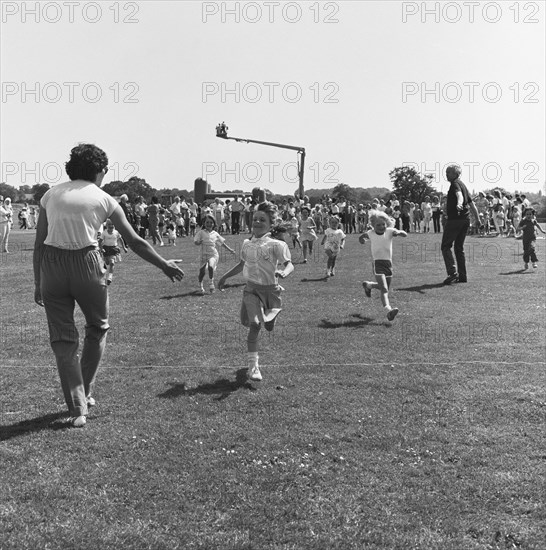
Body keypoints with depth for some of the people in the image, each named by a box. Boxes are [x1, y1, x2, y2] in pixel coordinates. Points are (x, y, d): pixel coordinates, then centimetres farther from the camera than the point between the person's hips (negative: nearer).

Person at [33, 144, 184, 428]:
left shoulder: (51, 194, 12)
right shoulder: (103, 199, 5)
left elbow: (39, 244, 8)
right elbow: (134, 241, 6)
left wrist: (38, 283, 14)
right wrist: (165, 266, 16)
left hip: (51, 266, 2)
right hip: (87, 264, -2)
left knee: (62, 339, 9)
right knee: (97, 328, 22)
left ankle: (76, 408, 8)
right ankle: (85, 392, 28)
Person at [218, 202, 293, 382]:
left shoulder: (276, 245, -11)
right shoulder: (247, 243, 5)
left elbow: (289, 263, -21)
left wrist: (283, 272, -44)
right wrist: (225, 277, 27)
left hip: (270, 289, -2)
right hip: (251, 288, 2)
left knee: (269, 326, 12)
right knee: (254, 324, -15)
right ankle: (253, 365, -12)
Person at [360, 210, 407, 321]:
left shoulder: (389, 231, -4)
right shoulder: (370, 233, -3)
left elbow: (405, 234, -20)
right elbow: (361, 237, 20)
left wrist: (398, 232, -36)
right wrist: (362, 239, 3)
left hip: (388, 263, 4)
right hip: (377, 262, -4)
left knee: (385, 288, 19)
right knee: (384, 289, -21)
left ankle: (368, 285, 46)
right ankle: (389, 310, -35)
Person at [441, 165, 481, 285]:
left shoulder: (455, 183, -6)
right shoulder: (463, 185, 21)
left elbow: (459, 194, -29)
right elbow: (472, 204, 24)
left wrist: (459, 204, -50)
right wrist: (477, 220, 27)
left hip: (455, 219, -9)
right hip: (466, 219, 9)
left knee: (446, 246, -5)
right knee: (459, 247, 14)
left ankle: (452, 272, -17)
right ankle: (462, 276, 13)